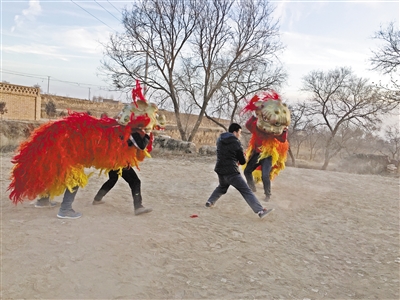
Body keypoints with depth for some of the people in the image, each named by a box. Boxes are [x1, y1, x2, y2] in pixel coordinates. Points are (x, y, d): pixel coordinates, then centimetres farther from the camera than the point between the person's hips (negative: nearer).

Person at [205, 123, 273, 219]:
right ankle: (260, 211, -14)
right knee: (246, 191, -8)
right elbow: (242, 161, -2)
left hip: (220, 170, 7)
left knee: (222, 187, 34)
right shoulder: (236, 143, -8)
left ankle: (210, 202, 31)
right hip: (231, 172, -6)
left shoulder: (219, 140, 9)